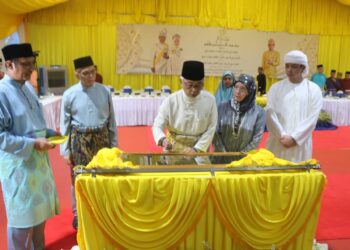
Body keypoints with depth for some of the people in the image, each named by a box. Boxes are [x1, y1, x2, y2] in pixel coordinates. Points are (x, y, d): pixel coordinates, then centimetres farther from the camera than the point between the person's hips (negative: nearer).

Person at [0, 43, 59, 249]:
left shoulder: (28, 86, 5)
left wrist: (48, 133, 1)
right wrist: (32, 144, -24)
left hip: (38, 159, 8)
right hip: (18, 163, -8)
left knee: (40, 210, 21)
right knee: (22, 215, 6)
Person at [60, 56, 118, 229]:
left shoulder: (104, 91, -3)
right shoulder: (69, 95, -6)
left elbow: (111, 120, 3)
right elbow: (65, 124, 0)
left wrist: (114, 145, 4)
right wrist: (65, 150, -2)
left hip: (101, 138, 1)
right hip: (79, 140, -1)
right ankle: (78, 213, 29)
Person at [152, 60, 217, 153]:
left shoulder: (210, 100, -13)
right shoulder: (171, 100, -16)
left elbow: (211, 128, -7)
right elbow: (157, 126, -14)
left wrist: (196, 149, -12)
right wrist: (163, 140, -34)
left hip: (200, 147, 1)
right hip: (174, 148, -1)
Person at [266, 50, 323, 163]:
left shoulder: (314, 89, 3)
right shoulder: (276, 88, 5)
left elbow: (312, 118, -5)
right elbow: (270, 113, -4)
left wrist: (294, 137, -12)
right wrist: (282, 136, -13)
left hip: (301, 143, -1)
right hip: (278, 142, 1)